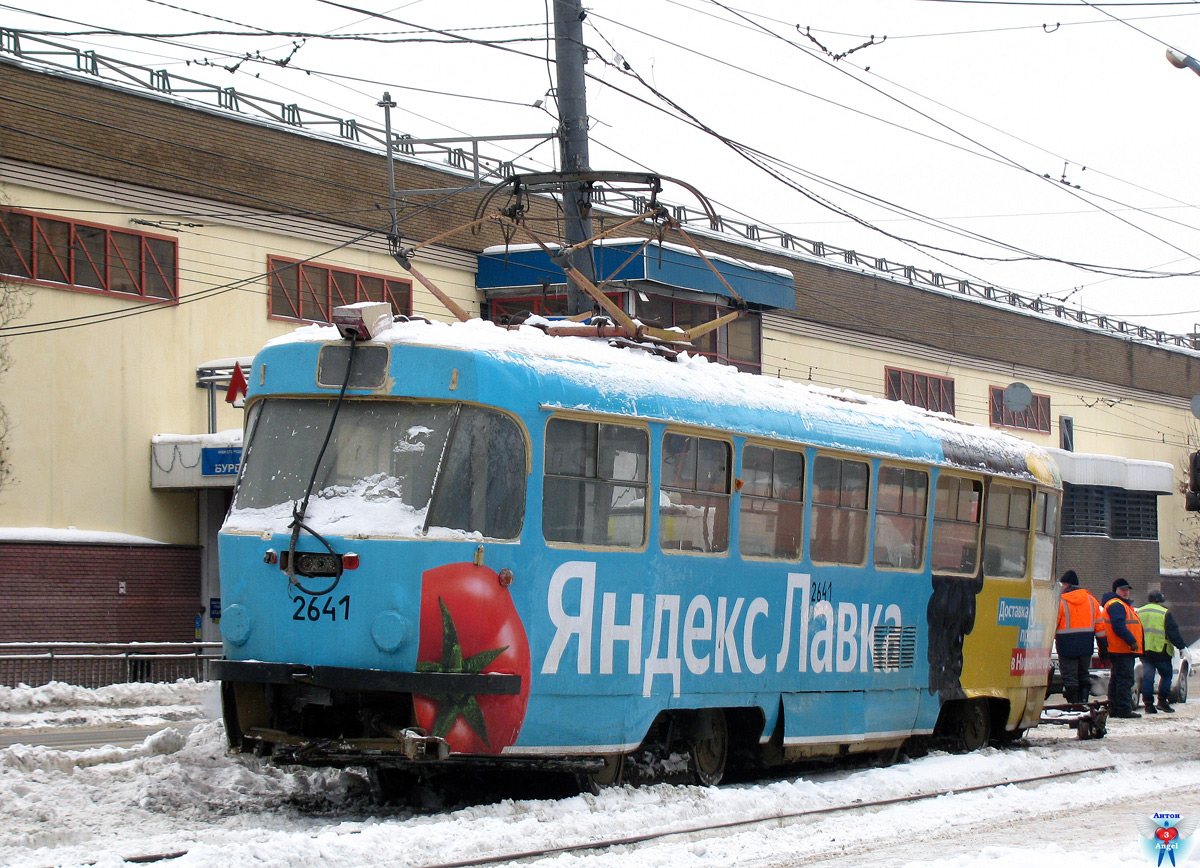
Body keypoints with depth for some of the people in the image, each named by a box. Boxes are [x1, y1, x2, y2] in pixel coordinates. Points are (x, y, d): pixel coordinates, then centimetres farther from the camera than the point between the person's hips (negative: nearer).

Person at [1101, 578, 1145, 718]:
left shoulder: (1123, 605, 26)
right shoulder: (1116, 605, -11)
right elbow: (1118, 626, -22)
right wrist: (1131, 641, -24)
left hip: (1125, 650, 11)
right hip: (1121, 649, -11)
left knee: (1117, 679, 13)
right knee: (1125, 679, -13)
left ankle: (1114, 709, 17)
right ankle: (1124, 709, -16)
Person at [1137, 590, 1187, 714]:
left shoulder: (1138, 613, 11)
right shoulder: (1165, 613, -7)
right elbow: (1173, 633, -9)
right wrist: (1181, 645, -1)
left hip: (1144, 651, 5)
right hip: (1160, 651, -5)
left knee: (1147, 677, 4)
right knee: (1166, 675, 8)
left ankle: (1148, 704, 0)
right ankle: (1162, 701, 3)